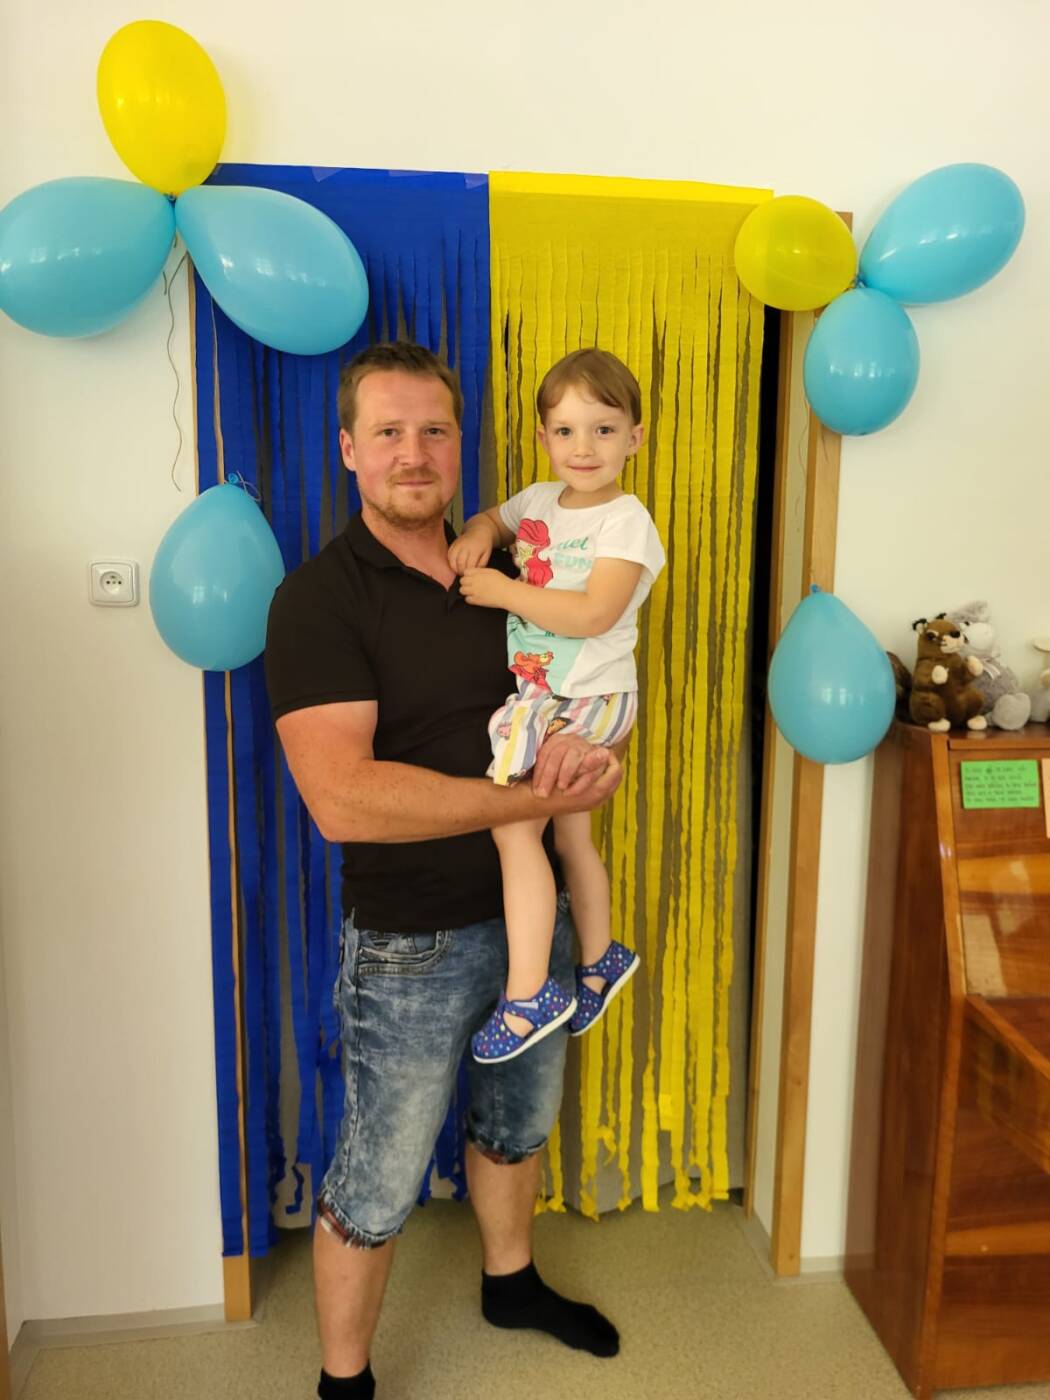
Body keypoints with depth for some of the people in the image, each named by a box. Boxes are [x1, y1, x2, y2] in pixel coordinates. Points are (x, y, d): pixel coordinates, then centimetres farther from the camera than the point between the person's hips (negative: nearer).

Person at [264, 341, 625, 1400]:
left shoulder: (500, 572, 2)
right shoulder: (320, 598, -17)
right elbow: (342, 797, -28)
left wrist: (593, 748, -14)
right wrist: (537, 795, -26)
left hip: (529, 911, 7)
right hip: (411, 944, -6)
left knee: (518, 1122, 27)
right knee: (376, 1186, 11)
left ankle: (511, 1282, 54)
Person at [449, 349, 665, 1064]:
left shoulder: (626, 521, -13)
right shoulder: (538, 501, 9)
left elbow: (594, 614, -25)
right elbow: (493, 519, 29)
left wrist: (505, 590, -18)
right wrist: (477, 534, 5)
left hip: (588, 700, -8)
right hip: (541, 697, 8)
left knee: (513, 824, -17)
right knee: (571, 838, 20)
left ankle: (528, 996, -7)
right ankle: (600, 959, 40)